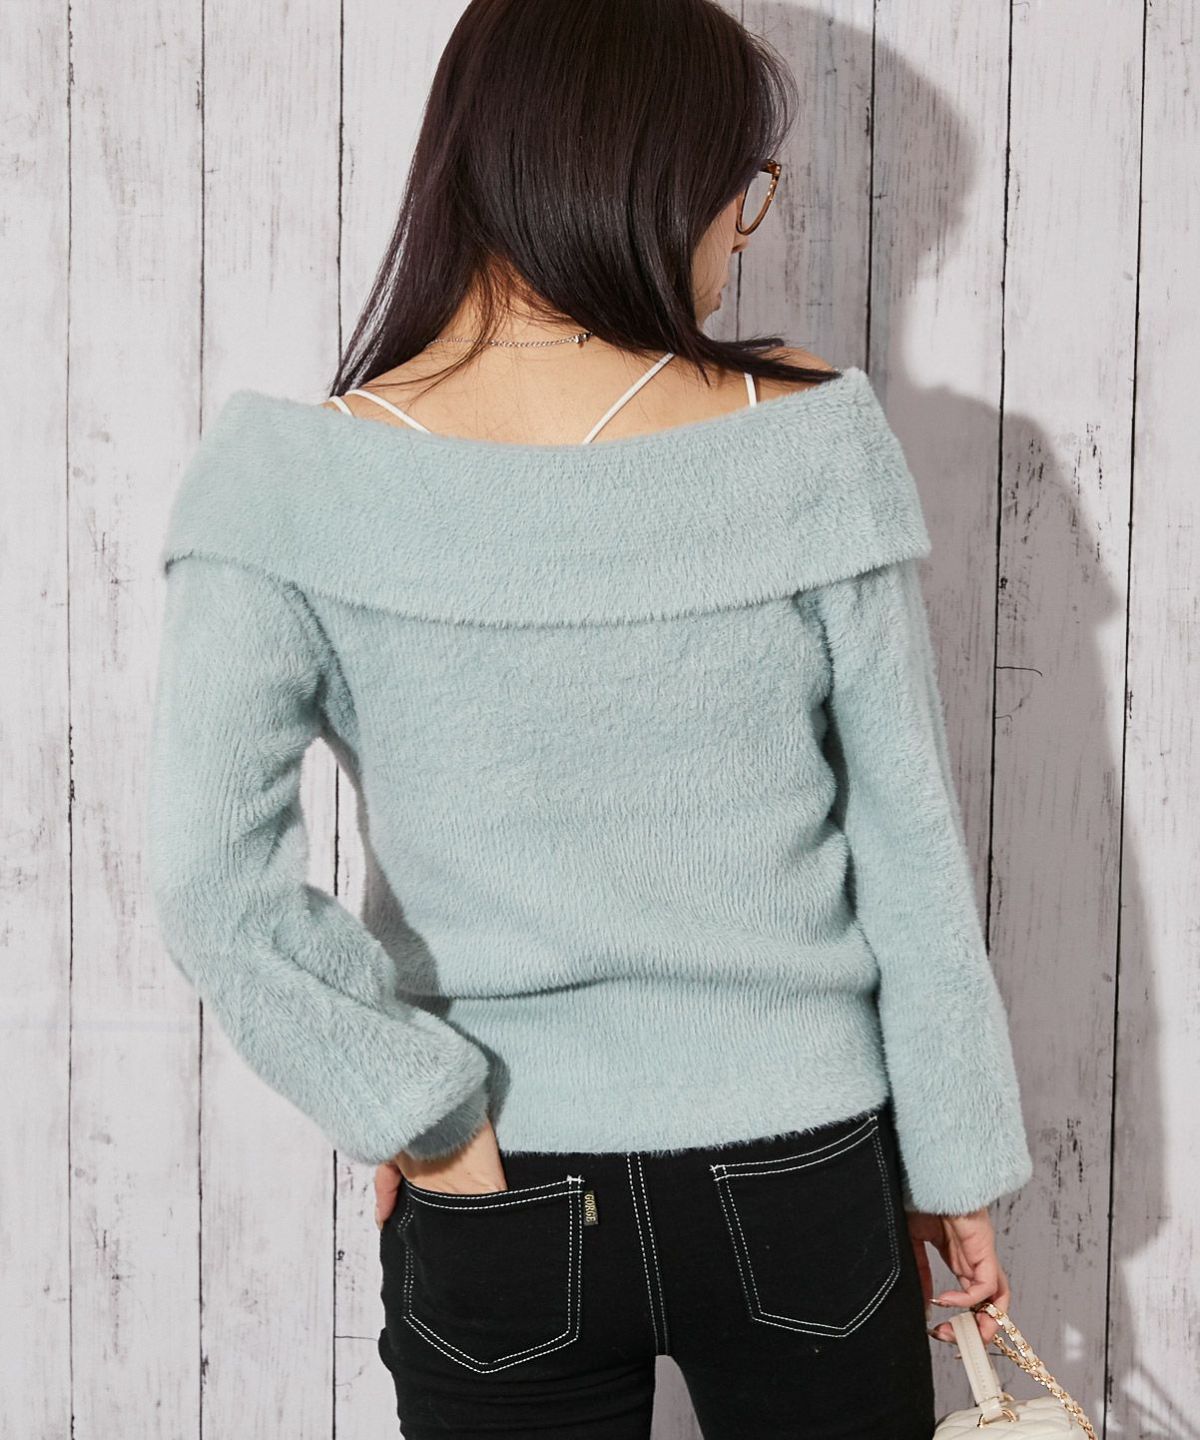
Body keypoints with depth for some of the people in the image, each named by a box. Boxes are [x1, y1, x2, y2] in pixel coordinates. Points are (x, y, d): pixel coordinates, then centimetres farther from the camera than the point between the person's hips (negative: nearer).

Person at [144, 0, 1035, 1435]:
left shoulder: (299, 487, -13)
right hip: (801, 1181, 1)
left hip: (494, 1215, 0)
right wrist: (960, 1157, 6)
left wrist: (426, 1117, -10)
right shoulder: (811, 443, -12)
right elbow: (910, 842, -6)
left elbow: (207, 875, -22)